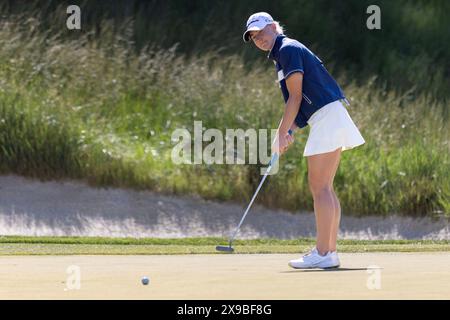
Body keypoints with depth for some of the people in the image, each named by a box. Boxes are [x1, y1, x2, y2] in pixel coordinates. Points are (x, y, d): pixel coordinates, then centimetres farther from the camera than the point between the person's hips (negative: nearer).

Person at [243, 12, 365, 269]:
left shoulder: (288, 49, -8)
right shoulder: (282, 55, 21)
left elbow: (296, 97, -14)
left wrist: (281, 134, -10)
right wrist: (290, 132, 10)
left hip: (327, 116, -10)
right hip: (326, 120, 10)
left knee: (319, 186, -12)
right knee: (325, 188, 9)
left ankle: (322, 253, -15)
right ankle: (330, 251, 9)